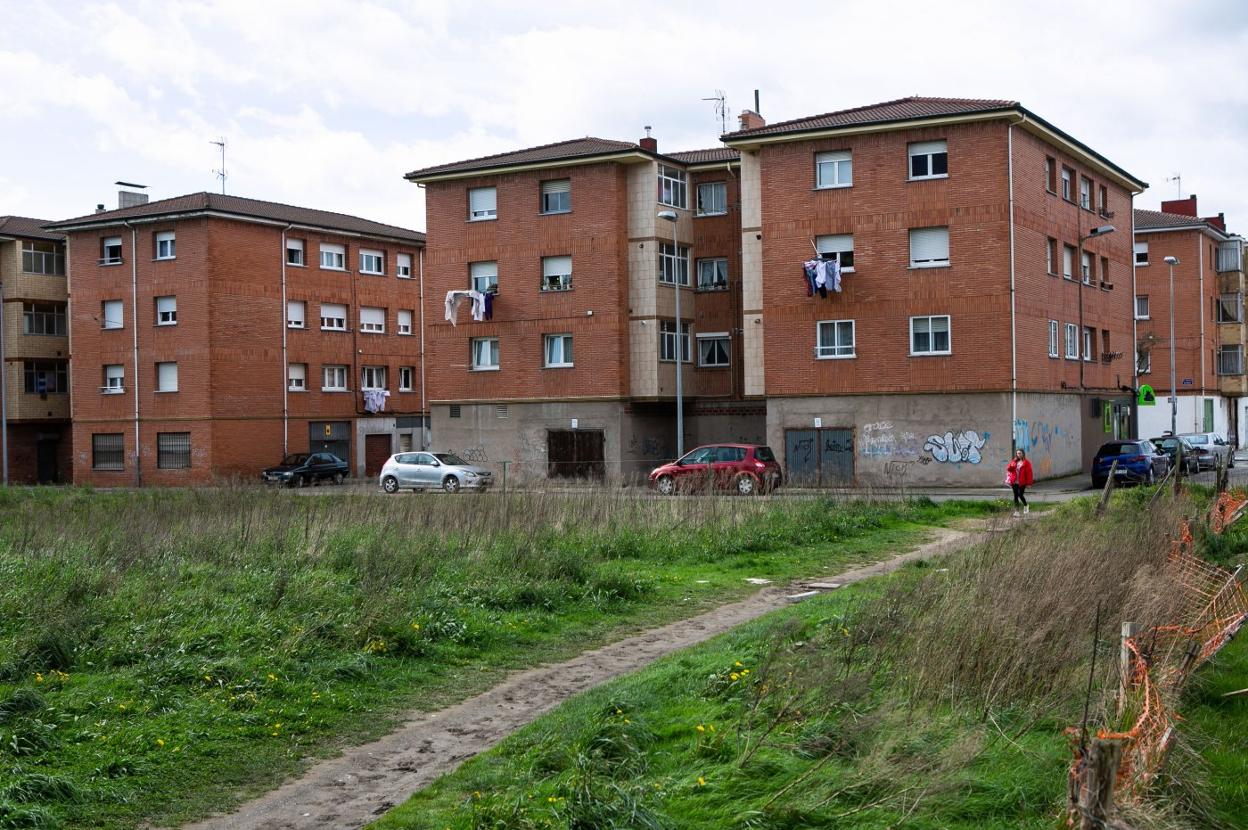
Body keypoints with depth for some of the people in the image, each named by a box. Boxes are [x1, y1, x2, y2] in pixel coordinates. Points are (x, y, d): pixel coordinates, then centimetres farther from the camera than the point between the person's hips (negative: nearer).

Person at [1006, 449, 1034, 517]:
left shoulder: (1026, 463, -4)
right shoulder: (1014, 461, 11)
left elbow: (1029, 473, -6)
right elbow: (1008, 469, 10)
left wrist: (1028, 483, -10)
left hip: (1022, 482, -4)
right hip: (1015, 482, 4)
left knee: (1020, 495, -4)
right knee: (1016, 496, 3)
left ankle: (1026, 506, 26)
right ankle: (1016, 512, 5)